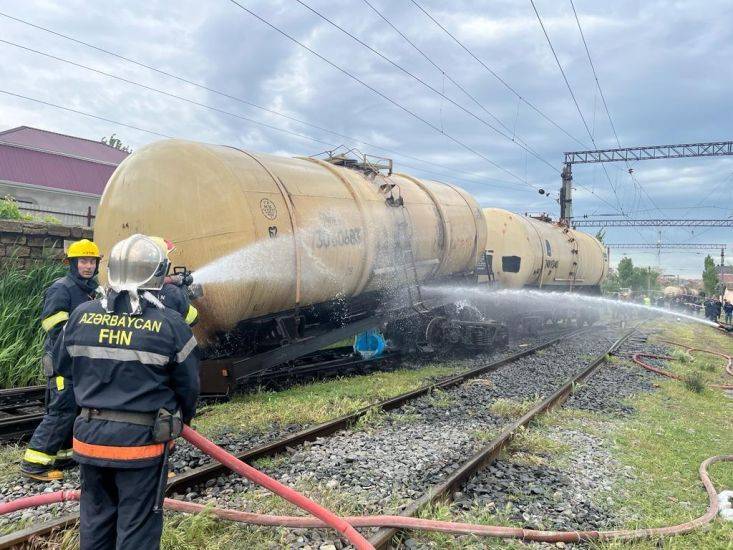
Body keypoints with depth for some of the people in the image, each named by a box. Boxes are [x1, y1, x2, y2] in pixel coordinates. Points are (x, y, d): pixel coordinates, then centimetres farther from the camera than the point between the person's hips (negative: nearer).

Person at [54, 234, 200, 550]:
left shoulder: (82, 315, -2)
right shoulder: (170, 325, -13)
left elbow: (63, 366, 12)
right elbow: (188, 386, -6)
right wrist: (182, 419, 15)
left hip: (90, 435, 4)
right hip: (141, 439, -4)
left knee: (95, 519, 21)